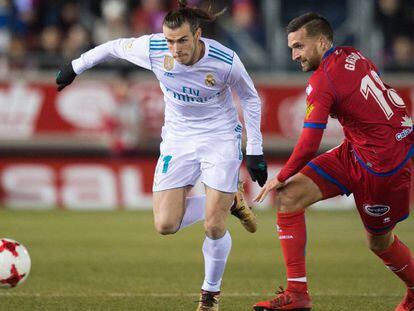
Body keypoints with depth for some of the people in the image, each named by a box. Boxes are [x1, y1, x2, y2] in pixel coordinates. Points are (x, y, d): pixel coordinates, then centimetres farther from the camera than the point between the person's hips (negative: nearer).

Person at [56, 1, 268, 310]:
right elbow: (115, 47, 2)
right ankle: (230, 201, 18)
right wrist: (75, 67, 14)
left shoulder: (225, 61, -23)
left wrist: (255, 151, -5)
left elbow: (250, 98, -5)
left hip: (221, 139, -3)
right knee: (165, 225, -9)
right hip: (178, 139, 3)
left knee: (214, 227, -12)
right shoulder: (152, 49, -19)